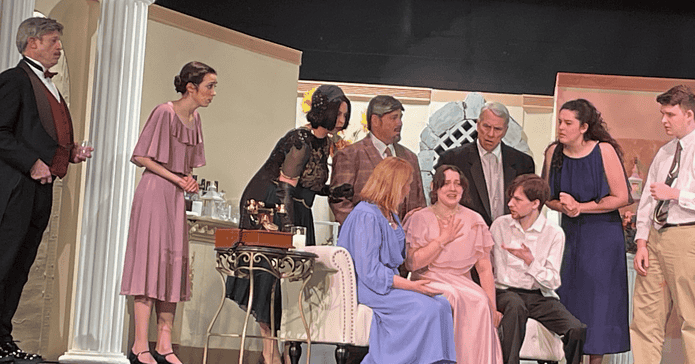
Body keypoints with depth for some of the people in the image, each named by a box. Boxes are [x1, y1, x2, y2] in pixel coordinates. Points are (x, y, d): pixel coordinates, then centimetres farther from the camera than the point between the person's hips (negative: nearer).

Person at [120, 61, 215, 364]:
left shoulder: (194, 118, 13)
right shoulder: (164, 113, -10)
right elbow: (141, 157, -12)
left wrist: (189, 180, 3)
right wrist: (176, 179, -14)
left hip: (176, 198, 8)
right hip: (154, 194, -8)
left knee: (174, 266, 6)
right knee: (151, 262, -9)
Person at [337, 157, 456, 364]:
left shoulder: (390, 215, 16)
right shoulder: (366, 216, -15)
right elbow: (369, 271, -21)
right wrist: (411, 286, -22)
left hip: (389, 283, 9)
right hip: (364, 287, -9)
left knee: (441, 304, -12)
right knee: (424, 307, -26)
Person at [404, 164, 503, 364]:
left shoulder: (474, 221, 9)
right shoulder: (421, 219, 1)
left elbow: (485, 268, 5)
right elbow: (413, 263, -9)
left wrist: (492, 306, -5)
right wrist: (442, 239, -9)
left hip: (462, 282, 2)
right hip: (428, 281, -2)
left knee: (481, 302, -29)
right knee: (451, 297, -33)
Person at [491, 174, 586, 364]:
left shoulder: (554, 233, -1)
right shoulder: (500, 225, 4)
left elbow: (553, 282, -5)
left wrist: (530, 260, -19)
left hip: (540, 296, 1)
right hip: (507, 292, 0)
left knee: (577, 330, -23)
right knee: (515, 305, -38)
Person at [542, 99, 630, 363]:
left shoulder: (604, 151, -12)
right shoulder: (553, 152, -1)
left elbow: (621, 197, -10)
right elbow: (547, 196, 9)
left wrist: (581, 207, -13)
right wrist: (564, 207, -11)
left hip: (602, 235, -3)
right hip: (570, 233, 4)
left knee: (598, 299, -1)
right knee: (567, 297, 2)